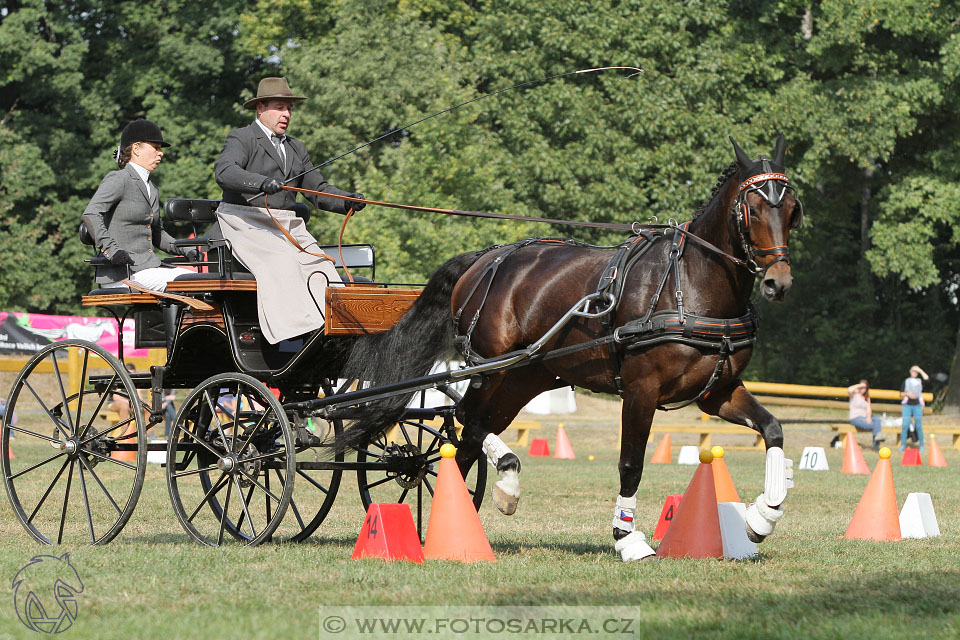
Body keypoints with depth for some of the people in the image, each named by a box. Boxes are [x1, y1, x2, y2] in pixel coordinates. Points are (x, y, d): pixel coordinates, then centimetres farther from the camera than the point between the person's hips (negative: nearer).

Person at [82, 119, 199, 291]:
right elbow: (90, 214, -18)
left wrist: (184, 250, 13)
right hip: (122, 273, -9)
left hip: (148, 265, 9)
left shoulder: (152, 188, 22)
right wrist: (111, 250, -29)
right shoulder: (118, 179, -5)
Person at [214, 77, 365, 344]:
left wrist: (347, 202, -1)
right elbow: (224, 171, -19)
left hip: (286, 226, 6)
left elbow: (317, 188, 20)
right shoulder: (241, 139, 2)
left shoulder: (296, 148, 25)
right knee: (282, 261, -32)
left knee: (319, 263, -18)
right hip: (246, 221, -6)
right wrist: (261, 183, -36)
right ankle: (297, 328, -43)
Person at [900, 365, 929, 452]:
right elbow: (901, 394, 9)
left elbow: (927, 378, -9)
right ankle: (902, 445, -4)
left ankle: (921, 445, 4)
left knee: (919, 426, -2)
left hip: (917, 406, 0)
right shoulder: (906, 382, 12)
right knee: (905, 426, -9)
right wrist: (907, 394, -10)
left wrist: (920, 370, -2)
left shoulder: (920, 382, 11)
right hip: (907, 405, 0)